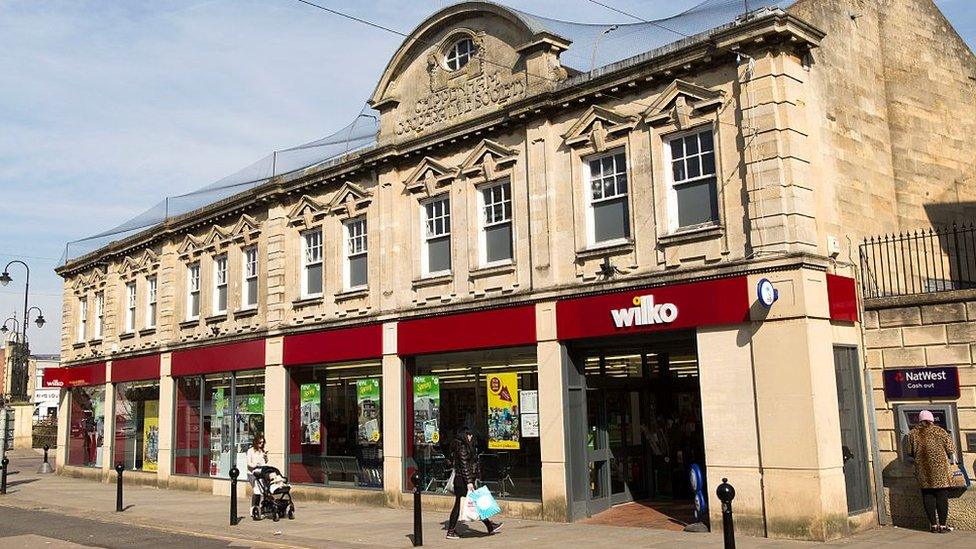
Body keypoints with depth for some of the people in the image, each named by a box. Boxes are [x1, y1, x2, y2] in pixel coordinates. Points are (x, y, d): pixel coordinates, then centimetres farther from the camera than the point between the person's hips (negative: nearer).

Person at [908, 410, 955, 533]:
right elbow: (949, 448, 4)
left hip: (922, 469, 2)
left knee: (928, 495, 7)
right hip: (939, 468, -2)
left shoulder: (913, 434, 6)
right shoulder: (939, 431, -1)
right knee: (942, 495, 2)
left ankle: (933, 525, 9)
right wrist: (952, 458, 21)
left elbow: (911, 452, 9)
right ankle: (943, 525, 2)